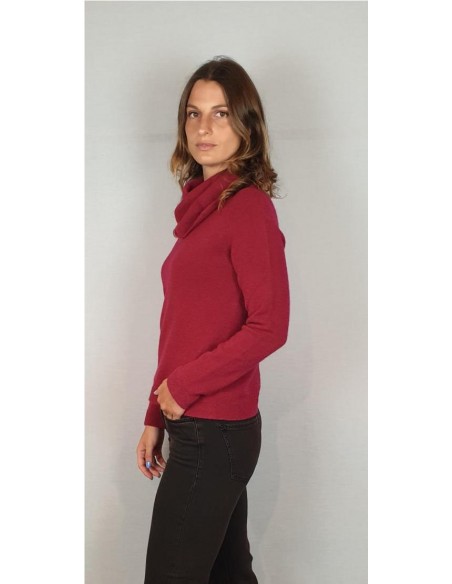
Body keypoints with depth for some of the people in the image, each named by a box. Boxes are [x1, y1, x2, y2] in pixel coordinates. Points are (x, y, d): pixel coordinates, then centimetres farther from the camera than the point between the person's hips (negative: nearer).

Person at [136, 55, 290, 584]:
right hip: (196, 425, 8)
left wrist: (184, 385, -12)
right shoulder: (201, 206, 12)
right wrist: (156, 417, 14)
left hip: (215, 433, -8)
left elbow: (270, 326, -18)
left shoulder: (248, 206, -13)